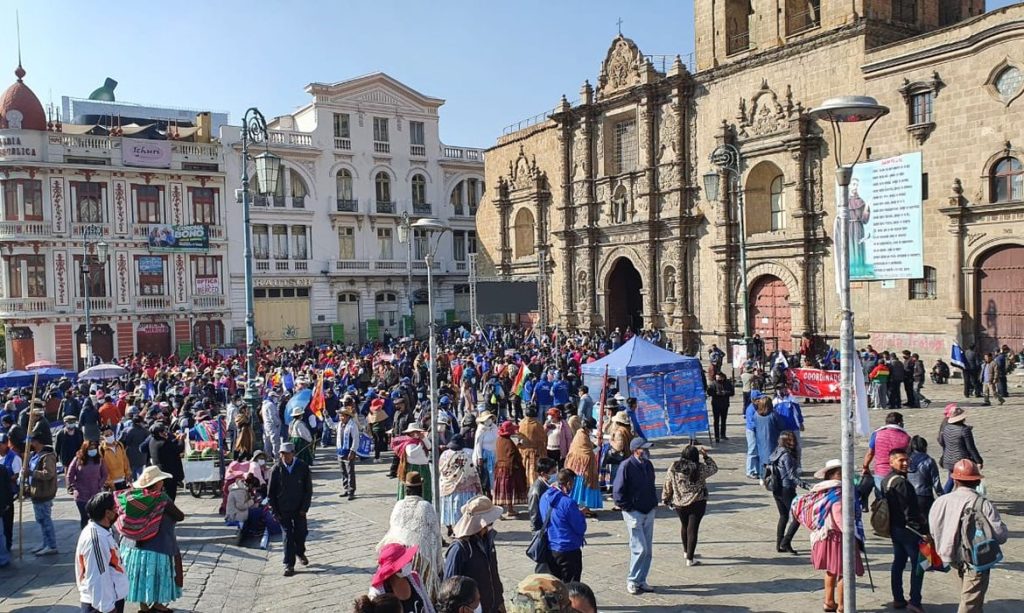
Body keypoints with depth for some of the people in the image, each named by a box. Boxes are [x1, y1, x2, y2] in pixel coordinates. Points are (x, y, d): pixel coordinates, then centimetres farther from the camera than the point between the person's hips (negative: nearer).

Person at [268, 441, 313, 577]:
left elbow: (308, 489, -3)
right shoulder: (277, 469, -8)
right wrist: (275, 511, -5)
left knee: (301, 532, 10)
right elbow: (270, 492, -2)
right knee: (288, 535, 0)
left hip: (299, 508, 1)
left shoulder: (303, 467, -8)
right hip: (283, 510, -1)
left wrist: (304, 508, -7)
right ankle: (289, 565, 9)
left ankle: (300, 553, 39)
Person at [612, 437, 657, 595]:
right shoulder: (626, 466, -16)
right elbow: (618, 491, -14)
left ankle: (641, 580, 21)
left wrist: (654, 503, 14)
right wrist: (628, 508, -11)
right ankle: (632, 581, 7)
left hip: (649, 511, 7)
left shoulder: (648, 465, 7)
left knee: (648, 549, 10)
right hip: (634, 512, -7)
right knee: (640, 548, -9)